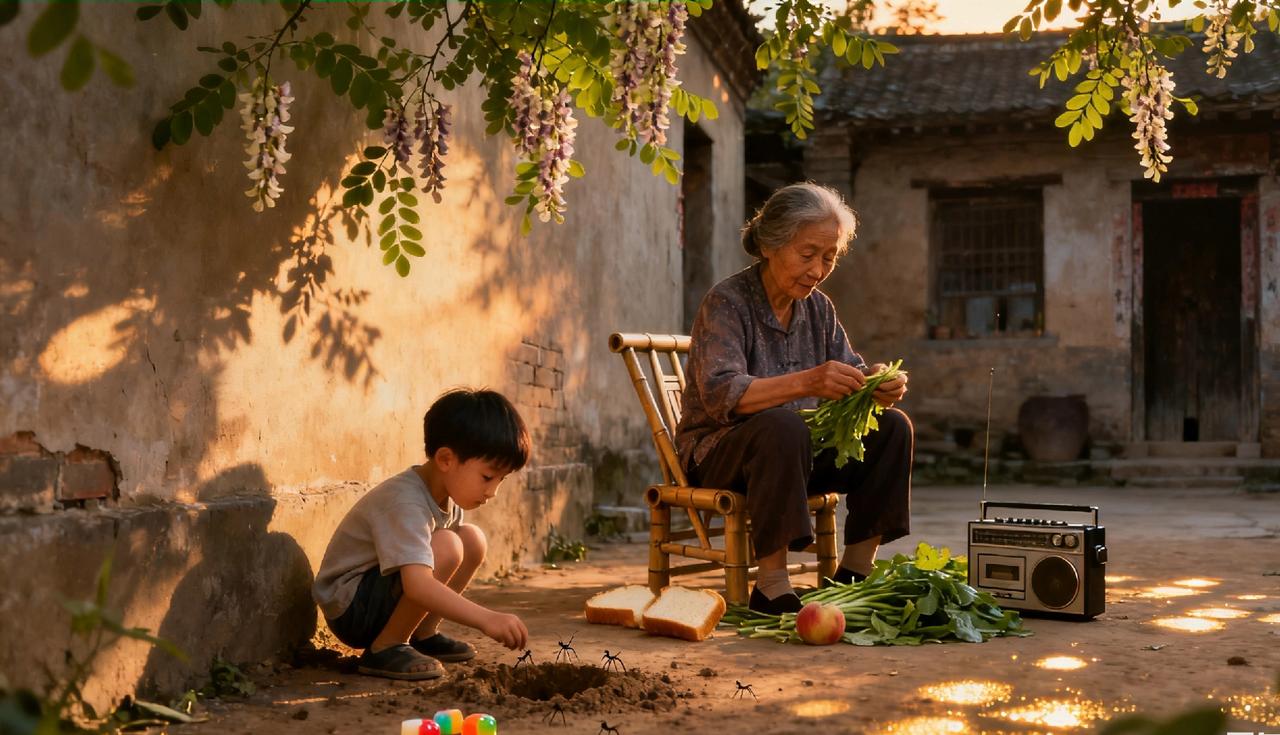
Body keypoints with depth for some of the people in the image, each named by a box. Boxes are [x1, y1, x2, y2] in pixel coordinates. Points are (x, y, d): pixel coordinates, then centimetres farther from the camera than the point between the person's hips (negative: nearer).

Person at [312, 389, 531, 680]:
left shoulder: (446, 492, -1)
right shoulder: (406, 503, -29)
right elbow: (417, 584, -42)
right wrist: (487, 619, -47)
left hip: (387, 594, 9)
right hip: (349, 609, -9)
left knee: (472, 539, -4)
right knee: (446, 547, -28)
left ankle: (423, 635, 6)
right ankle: (384, 648, -15)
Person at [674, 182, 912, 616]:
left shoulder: (818, 307, 6)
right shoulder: (727, 302, -16)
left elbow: (850, 376, 5)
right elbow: (719, 394, -30)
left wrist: (879, 387, -21)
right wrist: (805, 382, -45)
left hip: (798, 452, 7)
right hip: (719, 456, -7)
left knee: (892, 426, -12)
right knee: (783, 426, -38)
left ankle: (853, 575, -9)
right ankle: (772, 586, -32)